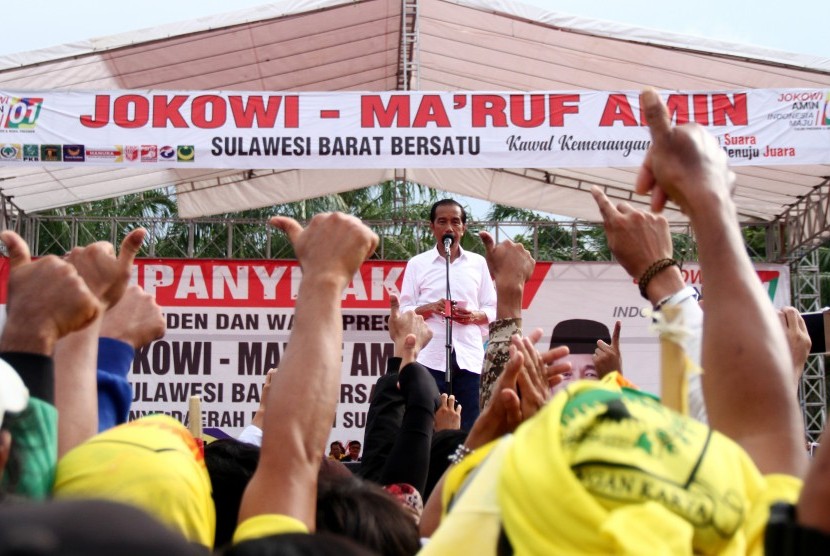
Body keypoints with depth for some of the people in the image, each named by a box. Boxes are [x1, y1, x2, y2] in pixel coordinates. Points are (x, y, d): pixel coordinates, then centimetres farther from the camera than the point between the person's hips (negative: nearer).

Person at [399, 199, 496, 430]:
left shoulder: (478, 263, 14)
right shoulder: (417, 264, 9)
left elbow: (492, 309, 15)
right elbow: (404, 312, 6)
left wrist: (474, 315, -7)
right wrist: (430, 308, -14)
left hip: (469, 356, 2)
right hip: (430, 357, -1)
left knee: (469, 428, -2)